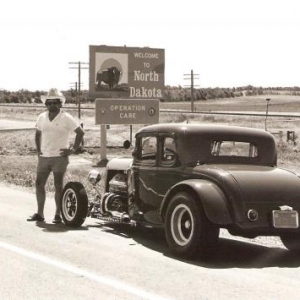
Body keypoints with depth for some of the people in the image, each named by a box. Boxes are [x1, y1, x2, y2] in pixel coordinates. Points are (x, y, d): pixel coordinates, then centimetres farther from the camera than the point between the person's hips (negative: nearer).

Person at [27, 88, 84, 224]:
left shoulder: (66, 118, -6)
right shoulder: (41, 117, 8)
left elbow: (80, 132, -5)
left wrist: (73, 149, -8)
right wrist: (38, 148, 12)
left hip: (59, 157, -5)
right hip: (43, 157, 5)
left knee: (58, 186, -1)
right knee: (39, 184, 5)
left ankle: (58, 215, 6)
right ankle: (39, 213, 13)